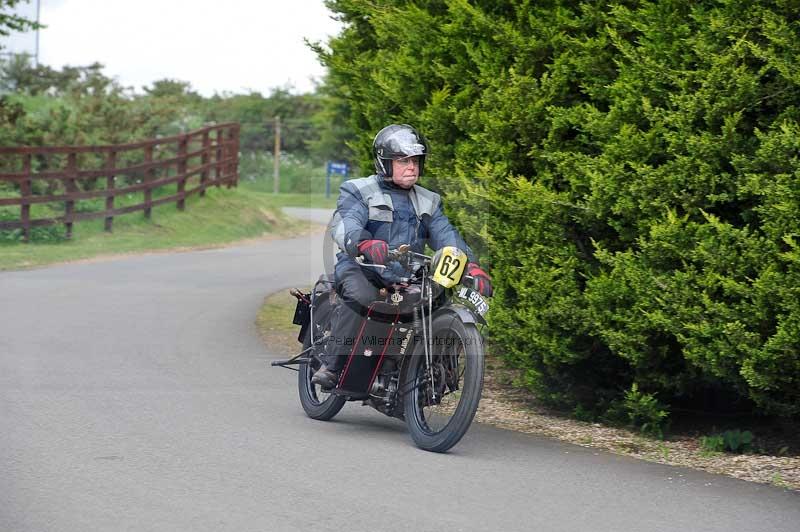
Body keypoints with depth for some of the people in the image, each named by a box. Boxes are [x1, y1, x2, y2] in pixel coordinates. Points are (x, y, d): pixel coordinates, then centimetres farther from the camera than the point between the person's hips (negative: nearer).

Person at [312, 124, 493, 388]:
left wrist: (471, 265, -16)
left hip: (405, 277, 4)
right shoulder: (358, 192, 4)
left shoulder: (427, 202, 20)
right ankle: (331, 366, -32)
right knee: (362, 297, -37)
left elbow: (445, 234, 5)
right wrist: (364, 242, -41)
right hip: (361, 269, -4)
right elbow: (344, 225, -16)